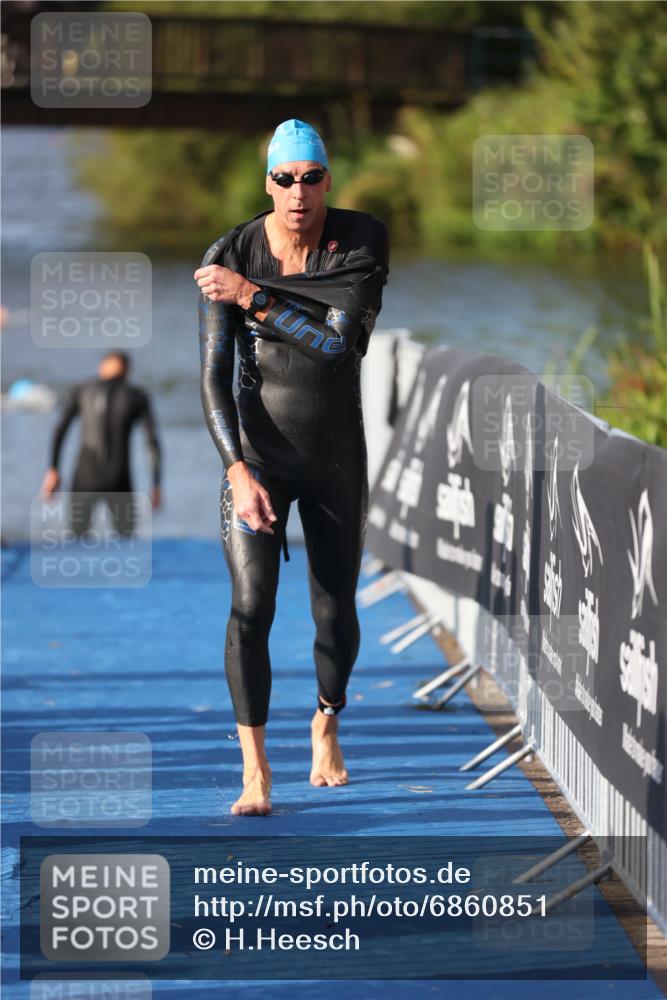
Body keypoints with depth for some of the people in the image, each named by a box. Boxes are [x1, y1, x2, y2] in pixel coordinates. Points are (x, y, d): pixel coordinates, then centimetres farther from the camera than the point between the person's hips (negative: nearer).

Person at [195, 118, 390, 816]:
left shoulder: (363, 240, -8)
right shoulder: (229, 257, -9)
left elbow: (341, 340, -21)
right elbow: (214, 377, -10)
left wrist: (253, 295, -22)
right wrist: (238, 471, -21)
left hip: (337, 458, 1)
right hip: (257, 454, -1)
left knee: (336, 612, 9)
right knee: (251, 606, -15)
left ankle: (326, 727, 38)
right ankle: (255, 771, -10)